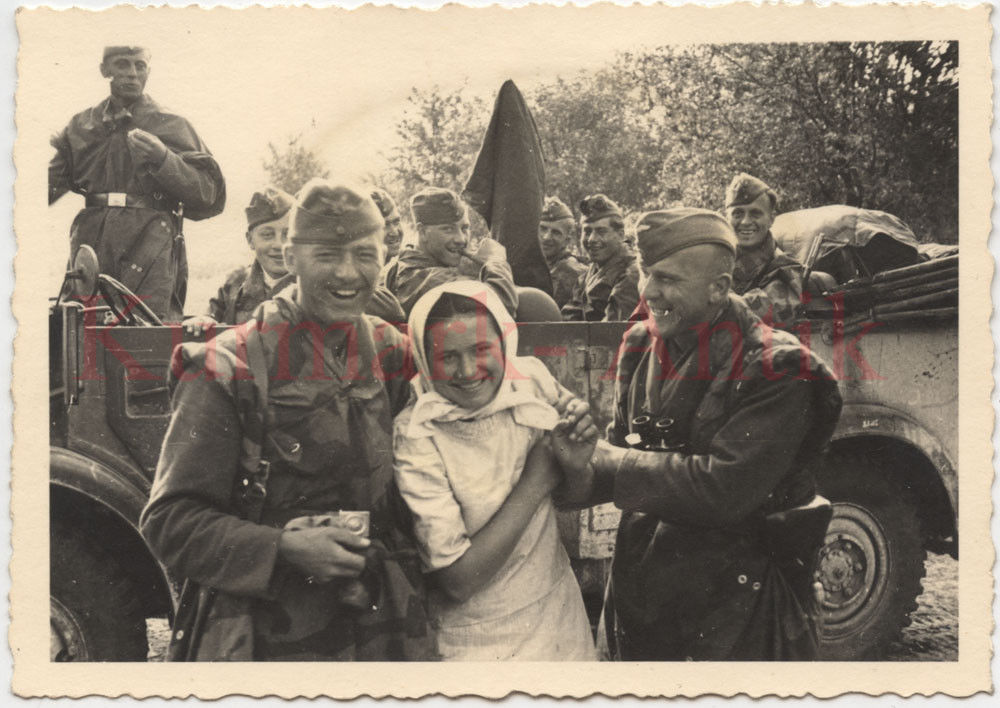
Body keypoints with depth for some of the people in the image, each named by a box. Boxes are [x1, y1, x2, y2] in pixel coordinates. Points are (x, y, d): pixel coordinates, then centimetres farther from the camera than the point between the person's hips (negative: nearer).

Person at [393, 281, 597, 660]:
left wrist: (579, 457, -20)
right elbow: (457, 581, -23)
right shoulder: (414, 439, -23)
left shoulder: (532, 379, -9)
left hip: (562, 614, 5)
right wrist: (535, 482, -22)